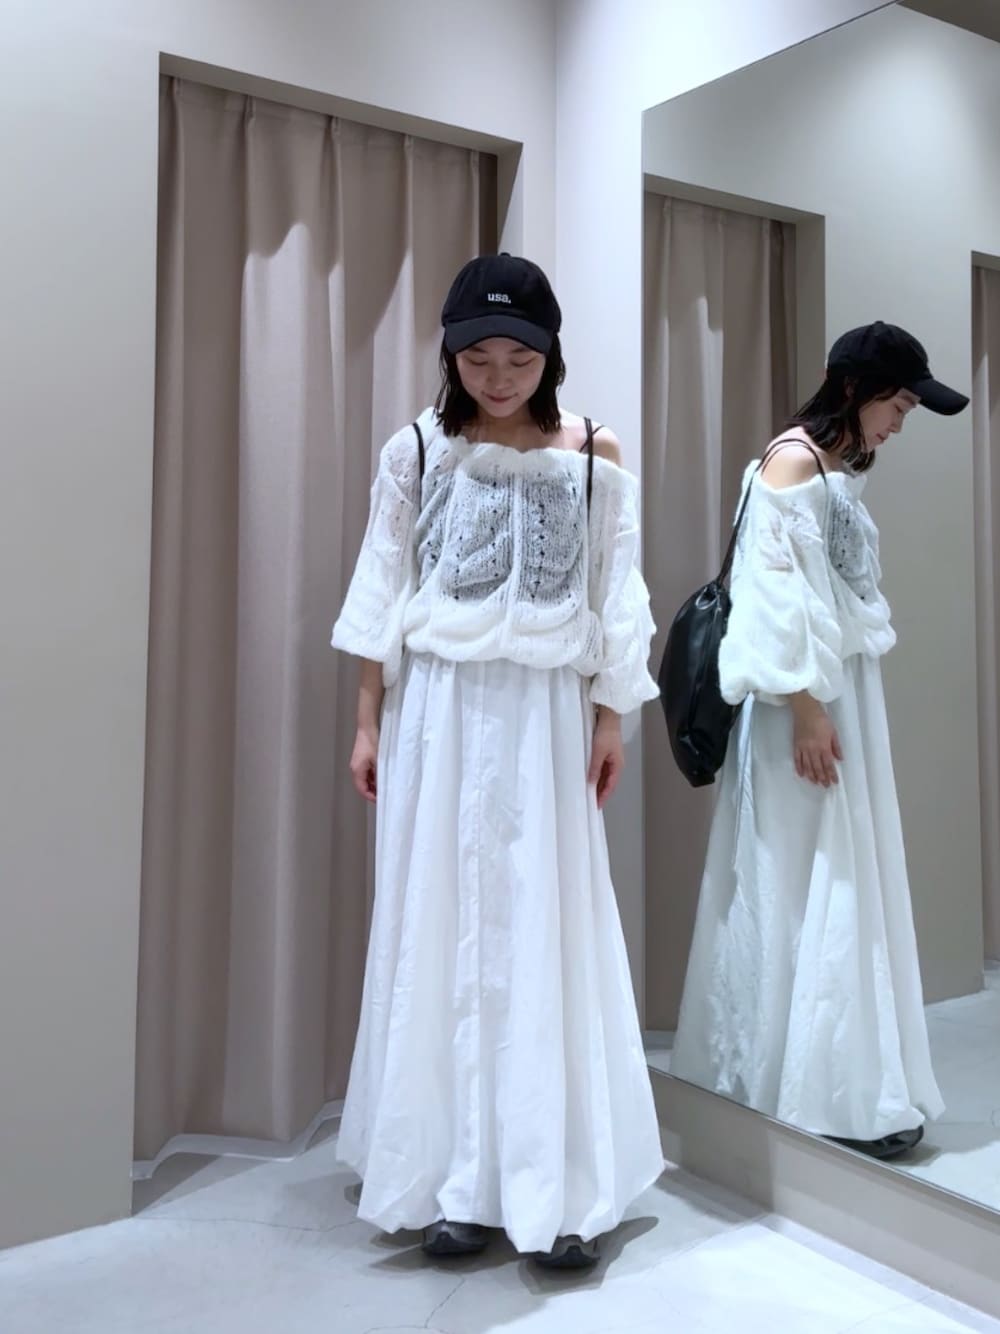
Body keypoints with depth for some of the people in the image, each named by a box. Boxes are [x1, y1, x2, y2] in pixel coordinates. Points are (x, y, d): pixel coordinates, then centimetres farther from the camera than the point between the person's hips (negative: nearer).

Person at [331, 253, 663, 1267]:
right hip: (438, 709, 1)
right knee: (440, 935, 3)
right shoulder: (416, 451, 2)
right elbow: (382, 595, 3)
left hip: (546, 713, 0)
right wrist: (368, 722, 2)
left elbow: (614, 598, 4)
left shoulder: (593, 455, 3)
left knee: (547, 935, 2)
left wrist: (611, 718, 2)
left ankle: (559, 1189, 13)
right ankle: (454, 1180, 16)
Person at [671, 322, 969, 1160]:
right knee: (806, 892, -3)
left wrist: (833, 705, 11)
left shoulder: (845, 468, 16)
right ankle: (826, 1096, 8)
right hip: (806, 703, -9)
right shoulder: (794, 458, -10)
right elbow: (775, 588, -18)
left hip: (847, 693, 9)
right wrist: (804, 707, -21)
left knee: (845, 886, 12)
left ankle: (843, 1086, 24)